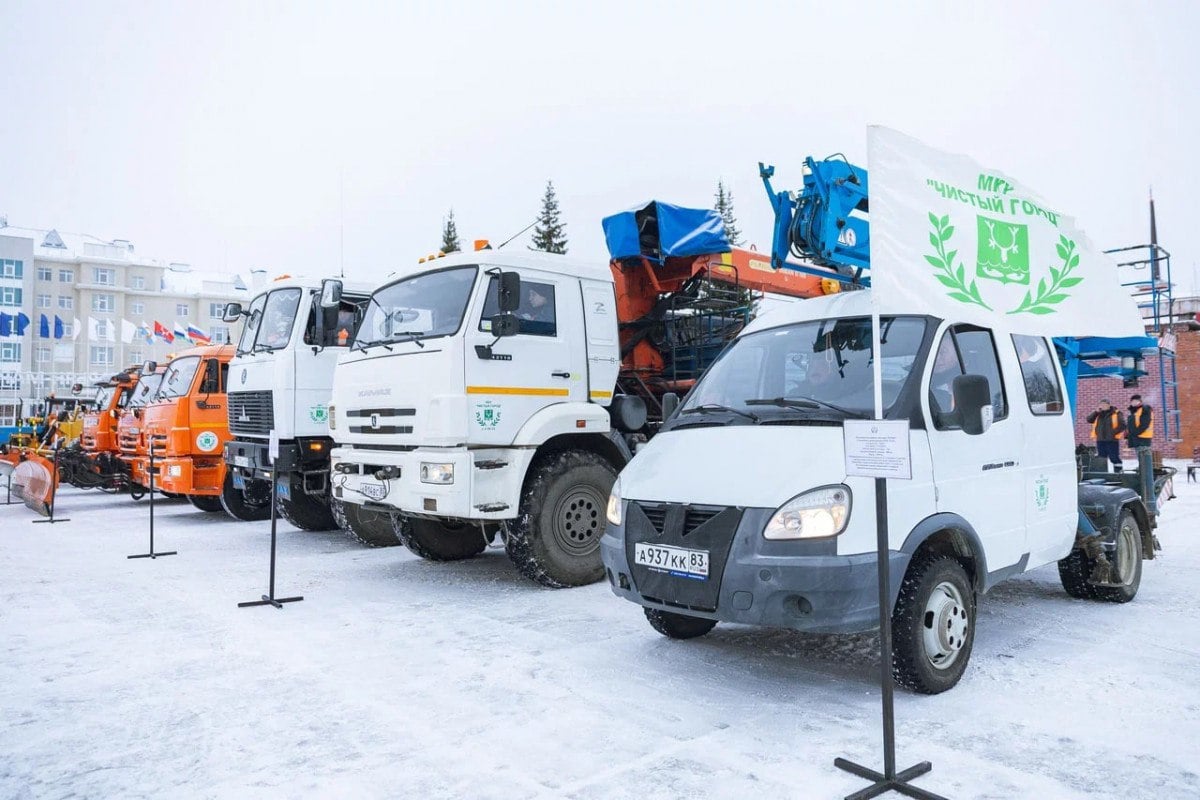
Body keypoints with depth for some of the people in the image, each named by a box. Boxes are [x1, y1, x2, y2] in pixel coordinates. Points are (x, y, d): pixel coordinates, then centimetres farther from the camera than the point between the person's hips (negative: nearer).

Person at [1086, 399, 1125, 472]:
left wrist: (1113, 432, -18)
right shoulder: (1098, 414, 14)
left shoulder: (1117, 414, -1)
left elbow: (1122, 425, -8)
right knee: (1101, 458, 11)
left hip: (1112, 440, -5)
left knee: (1114, 458, -5)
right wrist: (1096, 412, -6)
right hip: (1100, 440, 5)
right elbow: (1089, 420, 5)